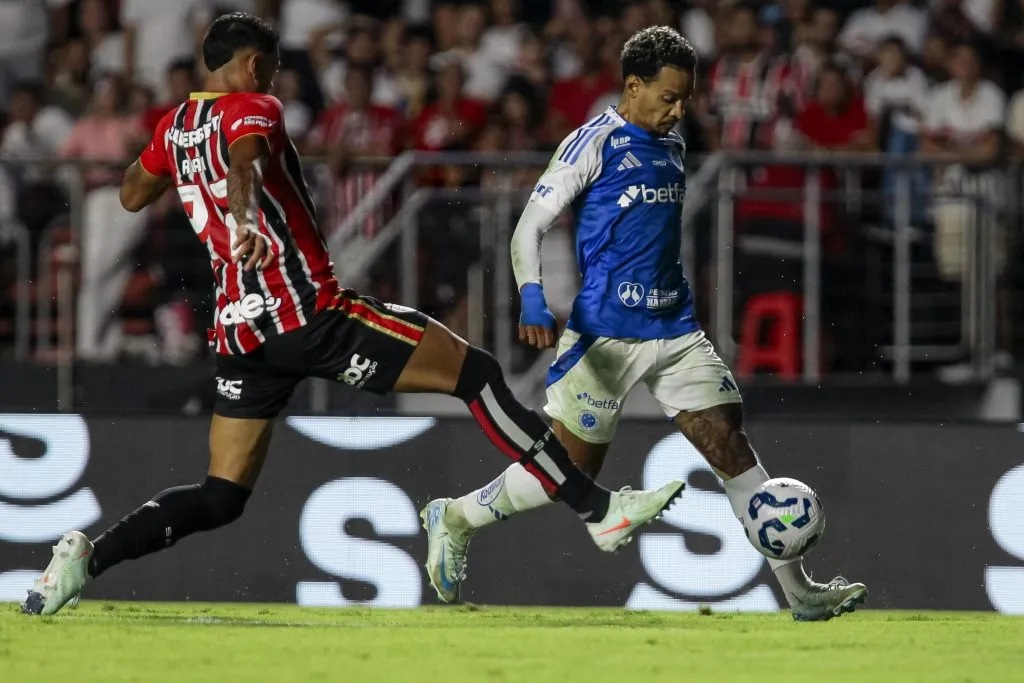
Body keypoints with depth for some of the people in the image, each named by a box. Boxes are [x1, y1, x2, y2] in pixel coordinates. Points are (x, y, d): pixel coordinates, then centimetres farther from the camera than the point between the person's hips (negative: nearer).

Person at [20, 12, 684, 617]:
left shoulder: (175, 126, 16)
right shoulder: (252, 110, -5)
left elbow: (132, 196, 34)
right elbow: (243, 165, -29)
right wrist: (244, 220, -48)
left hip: (242, 332, 8)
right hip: (312, 312, -8)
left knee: (219, 499, 12)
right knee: (478, 373, -3)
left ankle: (86, 556, -8)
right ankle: (598, 508, -6)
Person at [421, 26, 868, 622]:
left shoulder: (673, 146, 13)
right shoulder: (595, 143, -8)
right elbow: (529, 228, -10)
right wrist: (534, 303, -24)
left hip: (676, 330, 6)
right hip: (607, 335, -6)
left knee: (731, 443, -4)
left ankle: (800, 592, -4)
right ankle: (457, 519, 24)